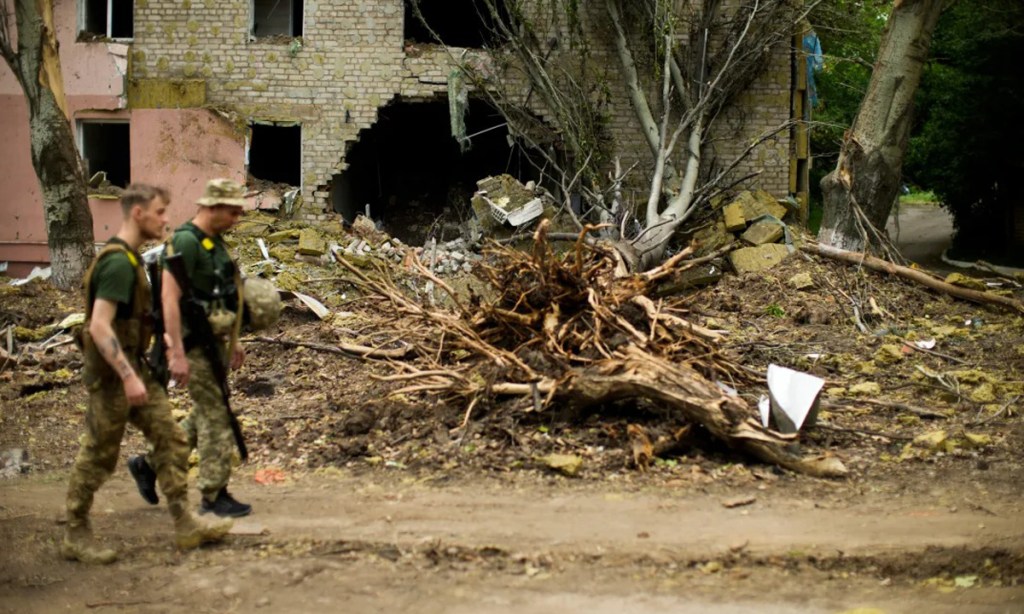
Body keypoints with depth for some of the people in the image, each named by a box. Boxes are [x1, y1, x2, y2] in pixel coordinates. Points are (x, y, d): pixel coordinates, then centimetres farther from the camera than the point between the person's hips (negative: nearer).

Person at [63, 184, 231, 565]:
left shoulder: (130, 258, 11)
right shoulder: (118, 263, -19)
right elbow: (99, 326, -26)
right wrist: (128, 376, -28)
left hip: (133, 368, 10)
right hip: (112, 373, -10)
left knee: (171, 439, 6)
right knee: (98, 455, 1)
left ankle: (185, 525, 9)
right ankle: (75, 536, 13)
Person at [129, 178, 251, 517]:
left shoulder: (214, 242, 13)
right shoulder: (185, 242, -17)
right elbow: (170, 298, -23)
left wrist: (233, 342, 24)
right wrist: (177, 353, -26)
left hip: (213, 343, 10)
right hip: (194, 346, -10)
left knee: (205, 416, 16)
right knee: (216, 418, -4)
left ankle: (148, 464, 27)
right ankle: (214, 495, 5)